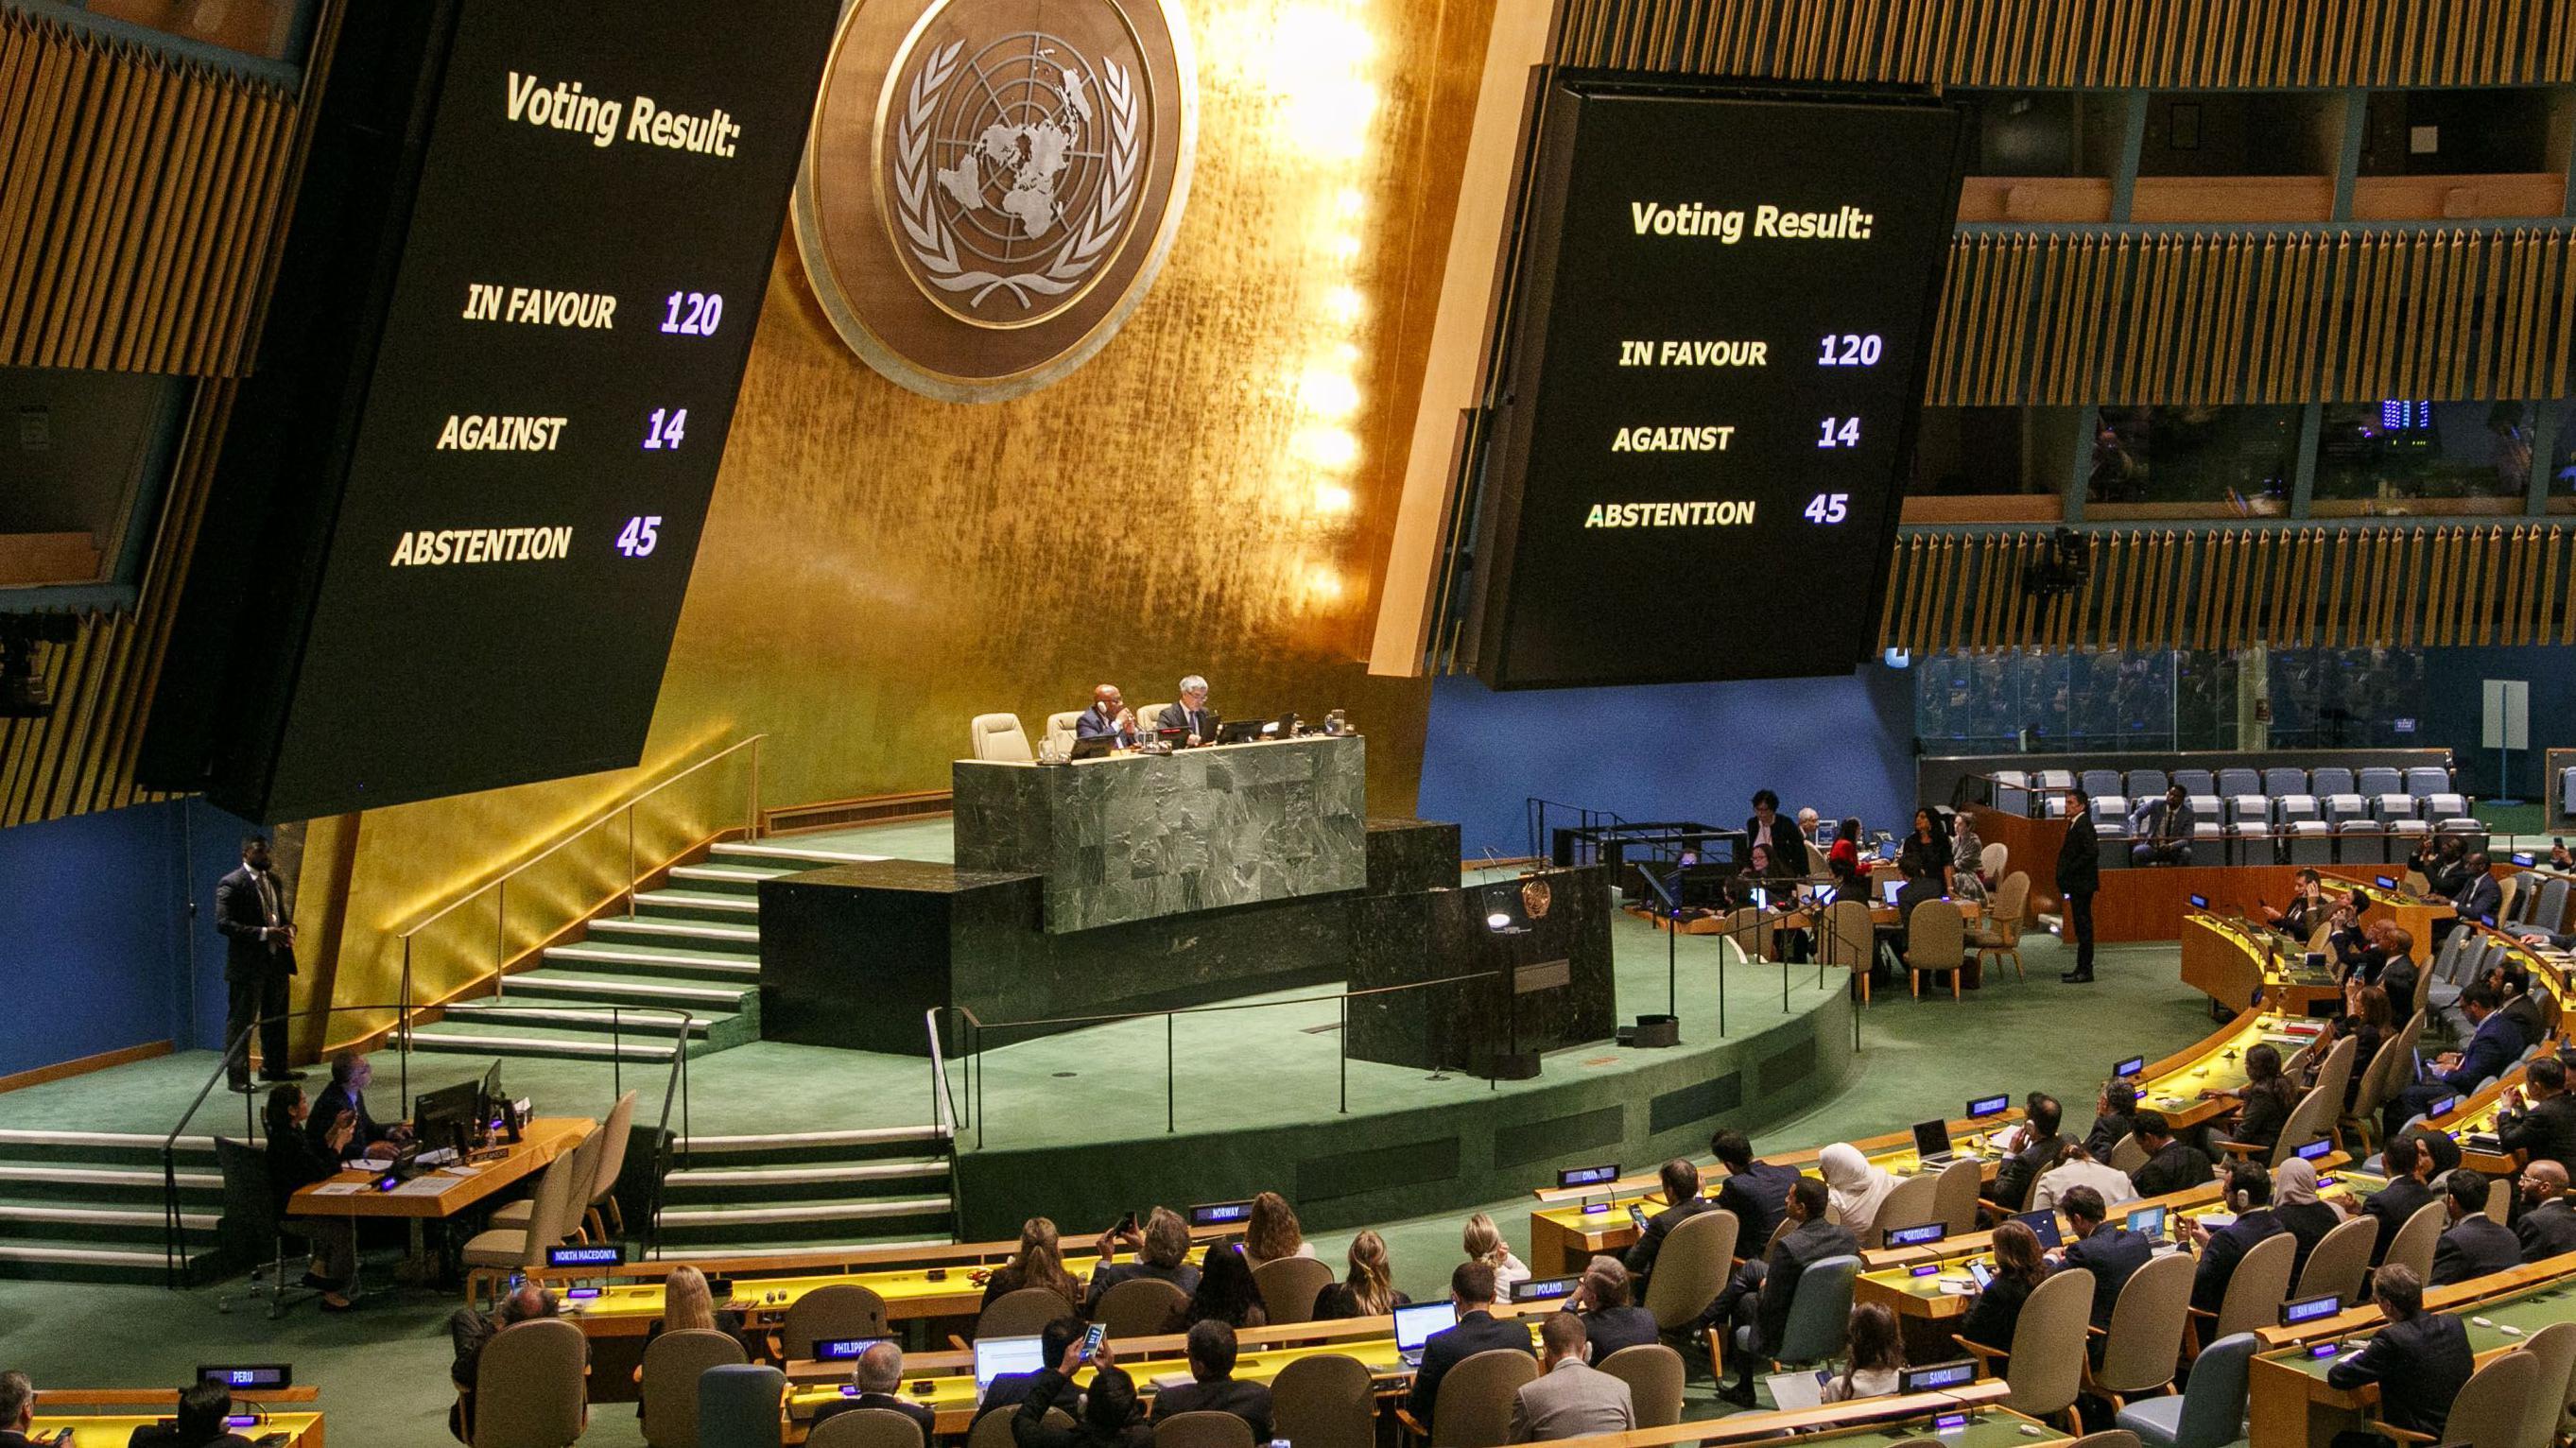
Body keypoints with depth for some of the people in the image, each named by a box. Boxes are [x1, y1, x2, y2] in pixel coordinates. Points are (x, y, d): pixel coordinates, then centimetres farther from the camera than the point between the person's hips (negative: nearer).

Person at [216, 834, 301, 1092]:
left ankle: (274, 1068, 29)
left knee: (275, 1019, 16)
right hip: (247, 964, -8)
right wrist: (264, 933, -24)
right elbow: (223, 923, -19)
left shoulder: (273, 880, 13)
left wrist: (289, 929, -2)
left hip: (276, 960, 8)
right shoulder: (230, 884, -11)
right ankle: (237, 1077, 2)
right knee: (240, 1022, -2)